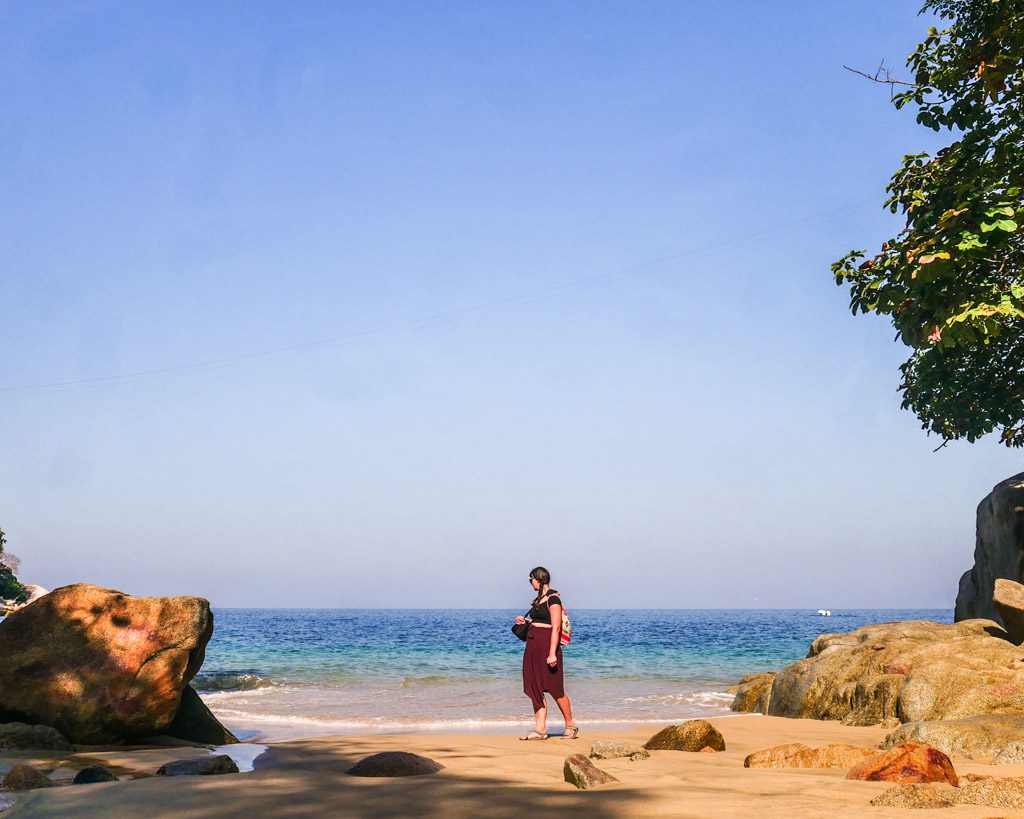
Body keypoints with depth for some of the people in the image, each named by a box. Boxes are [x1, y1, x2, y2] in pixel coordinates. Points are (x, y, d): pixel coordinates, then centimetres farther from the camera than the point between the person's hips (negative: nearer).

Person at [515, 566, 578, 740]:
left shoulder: (553, 599, -11)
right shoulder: (539, 600, 17)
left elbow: (555, 628, -17)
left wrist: (552, 653, -22)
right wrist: (525, 622, 13)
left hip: (547, 645, -9)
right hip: (533, 647, 9)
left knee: (554, 689, -3)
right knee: (536, 689, 5)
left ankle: (570, 725, 11)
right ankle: (540, 729, 6)